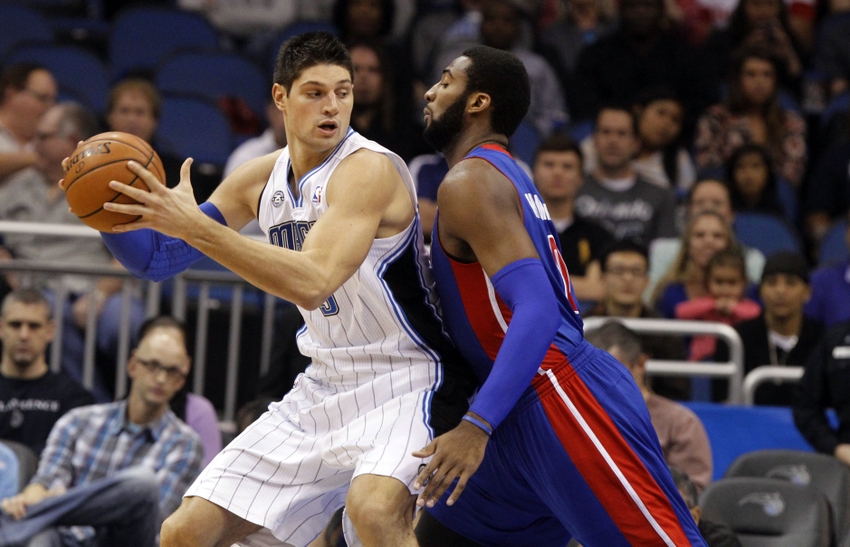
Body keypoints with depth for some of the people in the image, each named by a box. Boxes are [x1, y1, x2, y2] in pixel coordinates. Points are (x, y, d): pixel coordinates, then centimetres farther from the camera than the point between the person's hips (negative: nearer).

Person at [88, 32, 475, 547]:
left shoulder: (370, 168, -20)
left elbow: (313, 283, -33)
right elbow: (157, 258, 11)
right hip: (327, 384, 7)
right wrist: (109, 207, -10)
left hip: (406, 381, -7)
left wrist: (195, 226, -35)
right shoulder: (261, 179, 4)